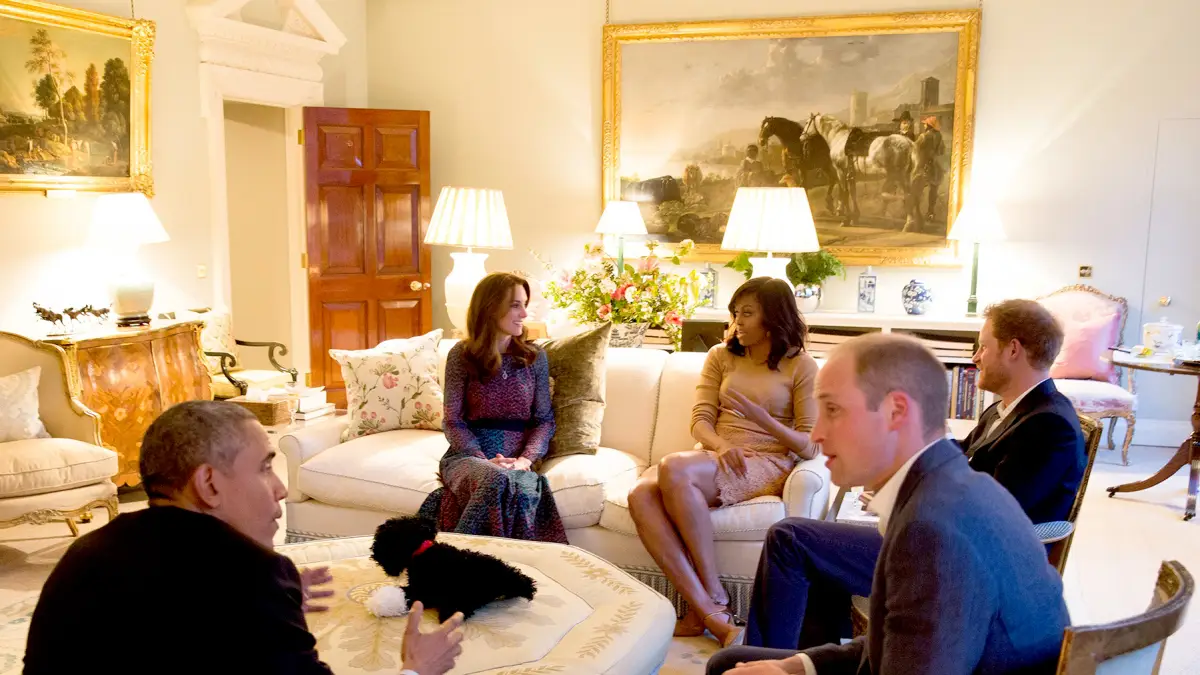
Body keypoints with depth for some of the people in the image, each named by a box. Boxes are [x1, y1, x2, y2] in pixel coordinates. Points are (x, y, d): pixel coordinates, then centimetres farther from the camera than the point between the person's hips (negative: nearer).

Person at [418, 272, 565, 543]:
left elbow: (544, 420, 7)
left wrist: (525, 460, -11)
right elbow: (454, 423, 0)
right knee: (496, 480, -38)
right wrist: (485, 461, -15)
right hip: (469, 454, -1)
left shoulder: (535, 357, 10)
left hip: (517, 460, 2)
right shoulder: (461, 355, 4)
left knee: (525, 490, -36)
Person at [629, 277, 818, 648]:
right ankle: (708, 612, -31)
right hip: (715, 459, 5)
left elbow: (810, 446, -2)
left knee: (674, 468, -34)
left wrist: (761, 417, -17)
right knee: (641, 495, -28)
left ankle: (715, 599, -24)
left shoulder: (801, 366, 4)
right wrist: (722, 445, -15)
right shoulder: (721, 356, 18)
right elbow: (700, 421, 8)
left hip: (767, 465, -5)